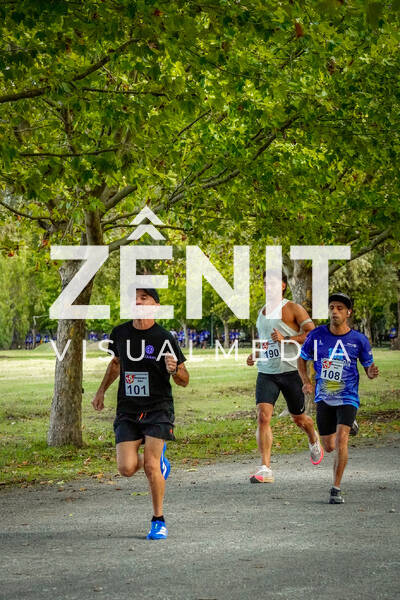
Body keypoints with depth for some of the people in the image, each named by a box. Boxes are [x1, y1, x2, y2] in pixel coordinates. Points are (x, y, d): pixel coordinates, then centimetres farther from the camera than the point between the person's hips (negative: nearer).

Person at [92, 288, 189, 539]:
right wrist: (102, 390, 23)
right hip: (127, 410, 4)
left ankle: (159, 520, 6)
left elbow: (184, 380, -2)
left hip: (158, 408, -4)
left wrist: (174, 369, -23)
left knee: (151, 467, -14)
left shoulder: (164, 339, -8)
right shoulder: (120, 333, 4)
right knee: (127, 468, -9)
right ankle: (158, 457, 27)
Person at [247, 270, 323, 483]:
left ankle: (313, 439, 48)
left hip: (290, 371, -4)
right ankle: (265, 469, -18)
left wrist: (286, 338, -20)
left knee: (298, 418, 12)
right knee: (263, 417, -15)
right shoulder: (262, 312, 15)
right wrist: (254, 355, 12)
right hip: (266, 372, 4)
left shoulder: (293, 309, -4)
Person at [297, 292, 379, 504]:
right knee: (329, 447, 11)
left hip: (347, 397, -3)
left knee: (341, 440, -22)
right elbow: (302, 358, 10)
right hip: (324, 398, 3)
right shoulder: (317, 335, -5)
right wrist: (306, 382, -6)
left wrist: (372, 373, -20)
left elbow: (369, 367, 4)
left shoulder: (359, 340, -8)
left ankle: (336, 489, -13)